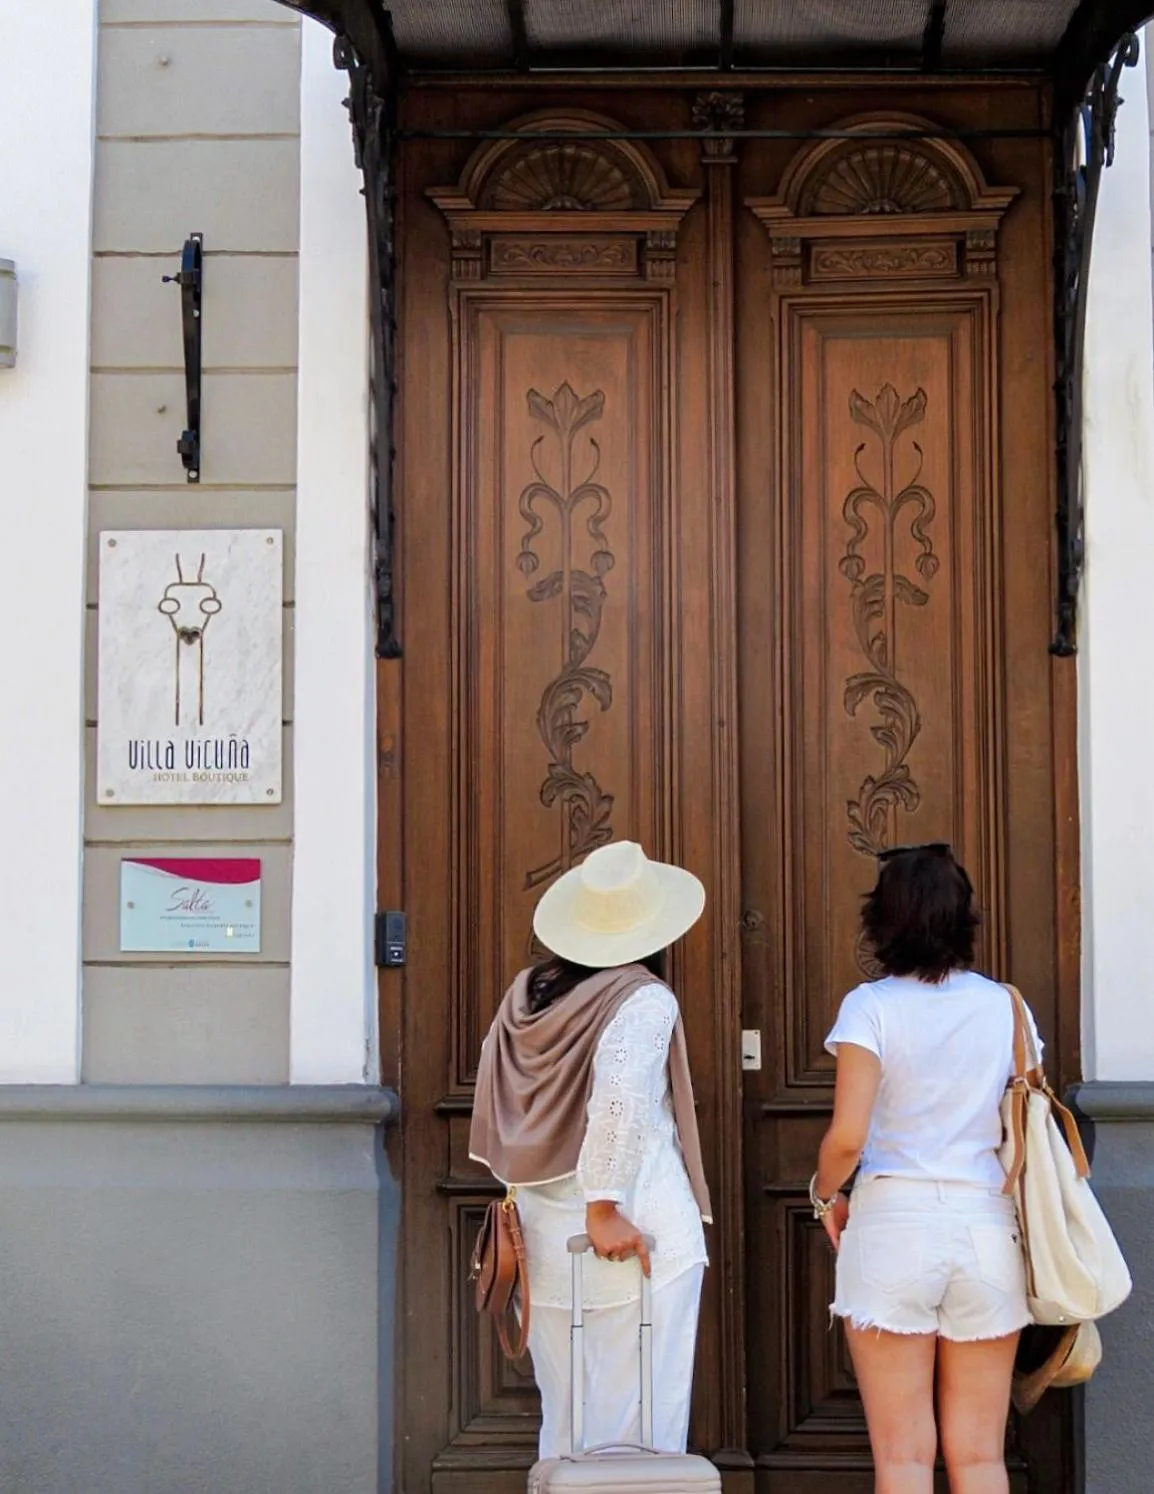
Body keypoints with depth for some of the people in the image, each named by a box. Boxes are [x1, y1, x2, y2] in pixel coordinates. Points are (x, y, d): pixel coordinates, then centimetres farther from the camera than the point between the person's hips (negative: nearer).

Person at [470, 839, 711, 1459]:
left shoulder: (524, 994, 8)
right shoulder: (644, 999, -11)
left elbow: (491, 1116, 13)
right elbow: (620, 1099, -25)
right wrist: (604, 1208, -20)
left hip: (545, 1235, 6)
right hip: (638, 1233, -6)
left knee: (563, 1419, 15)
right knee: (640, 1422, 0)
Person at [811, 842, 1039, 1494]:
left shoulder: (872, 1006, -5)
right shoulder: (1005, 1006, 5)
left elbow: (847, 1138, -12)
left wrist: (825, 1195, 7)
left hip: (893, 1220, -3)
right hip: (988, 1223, 3)